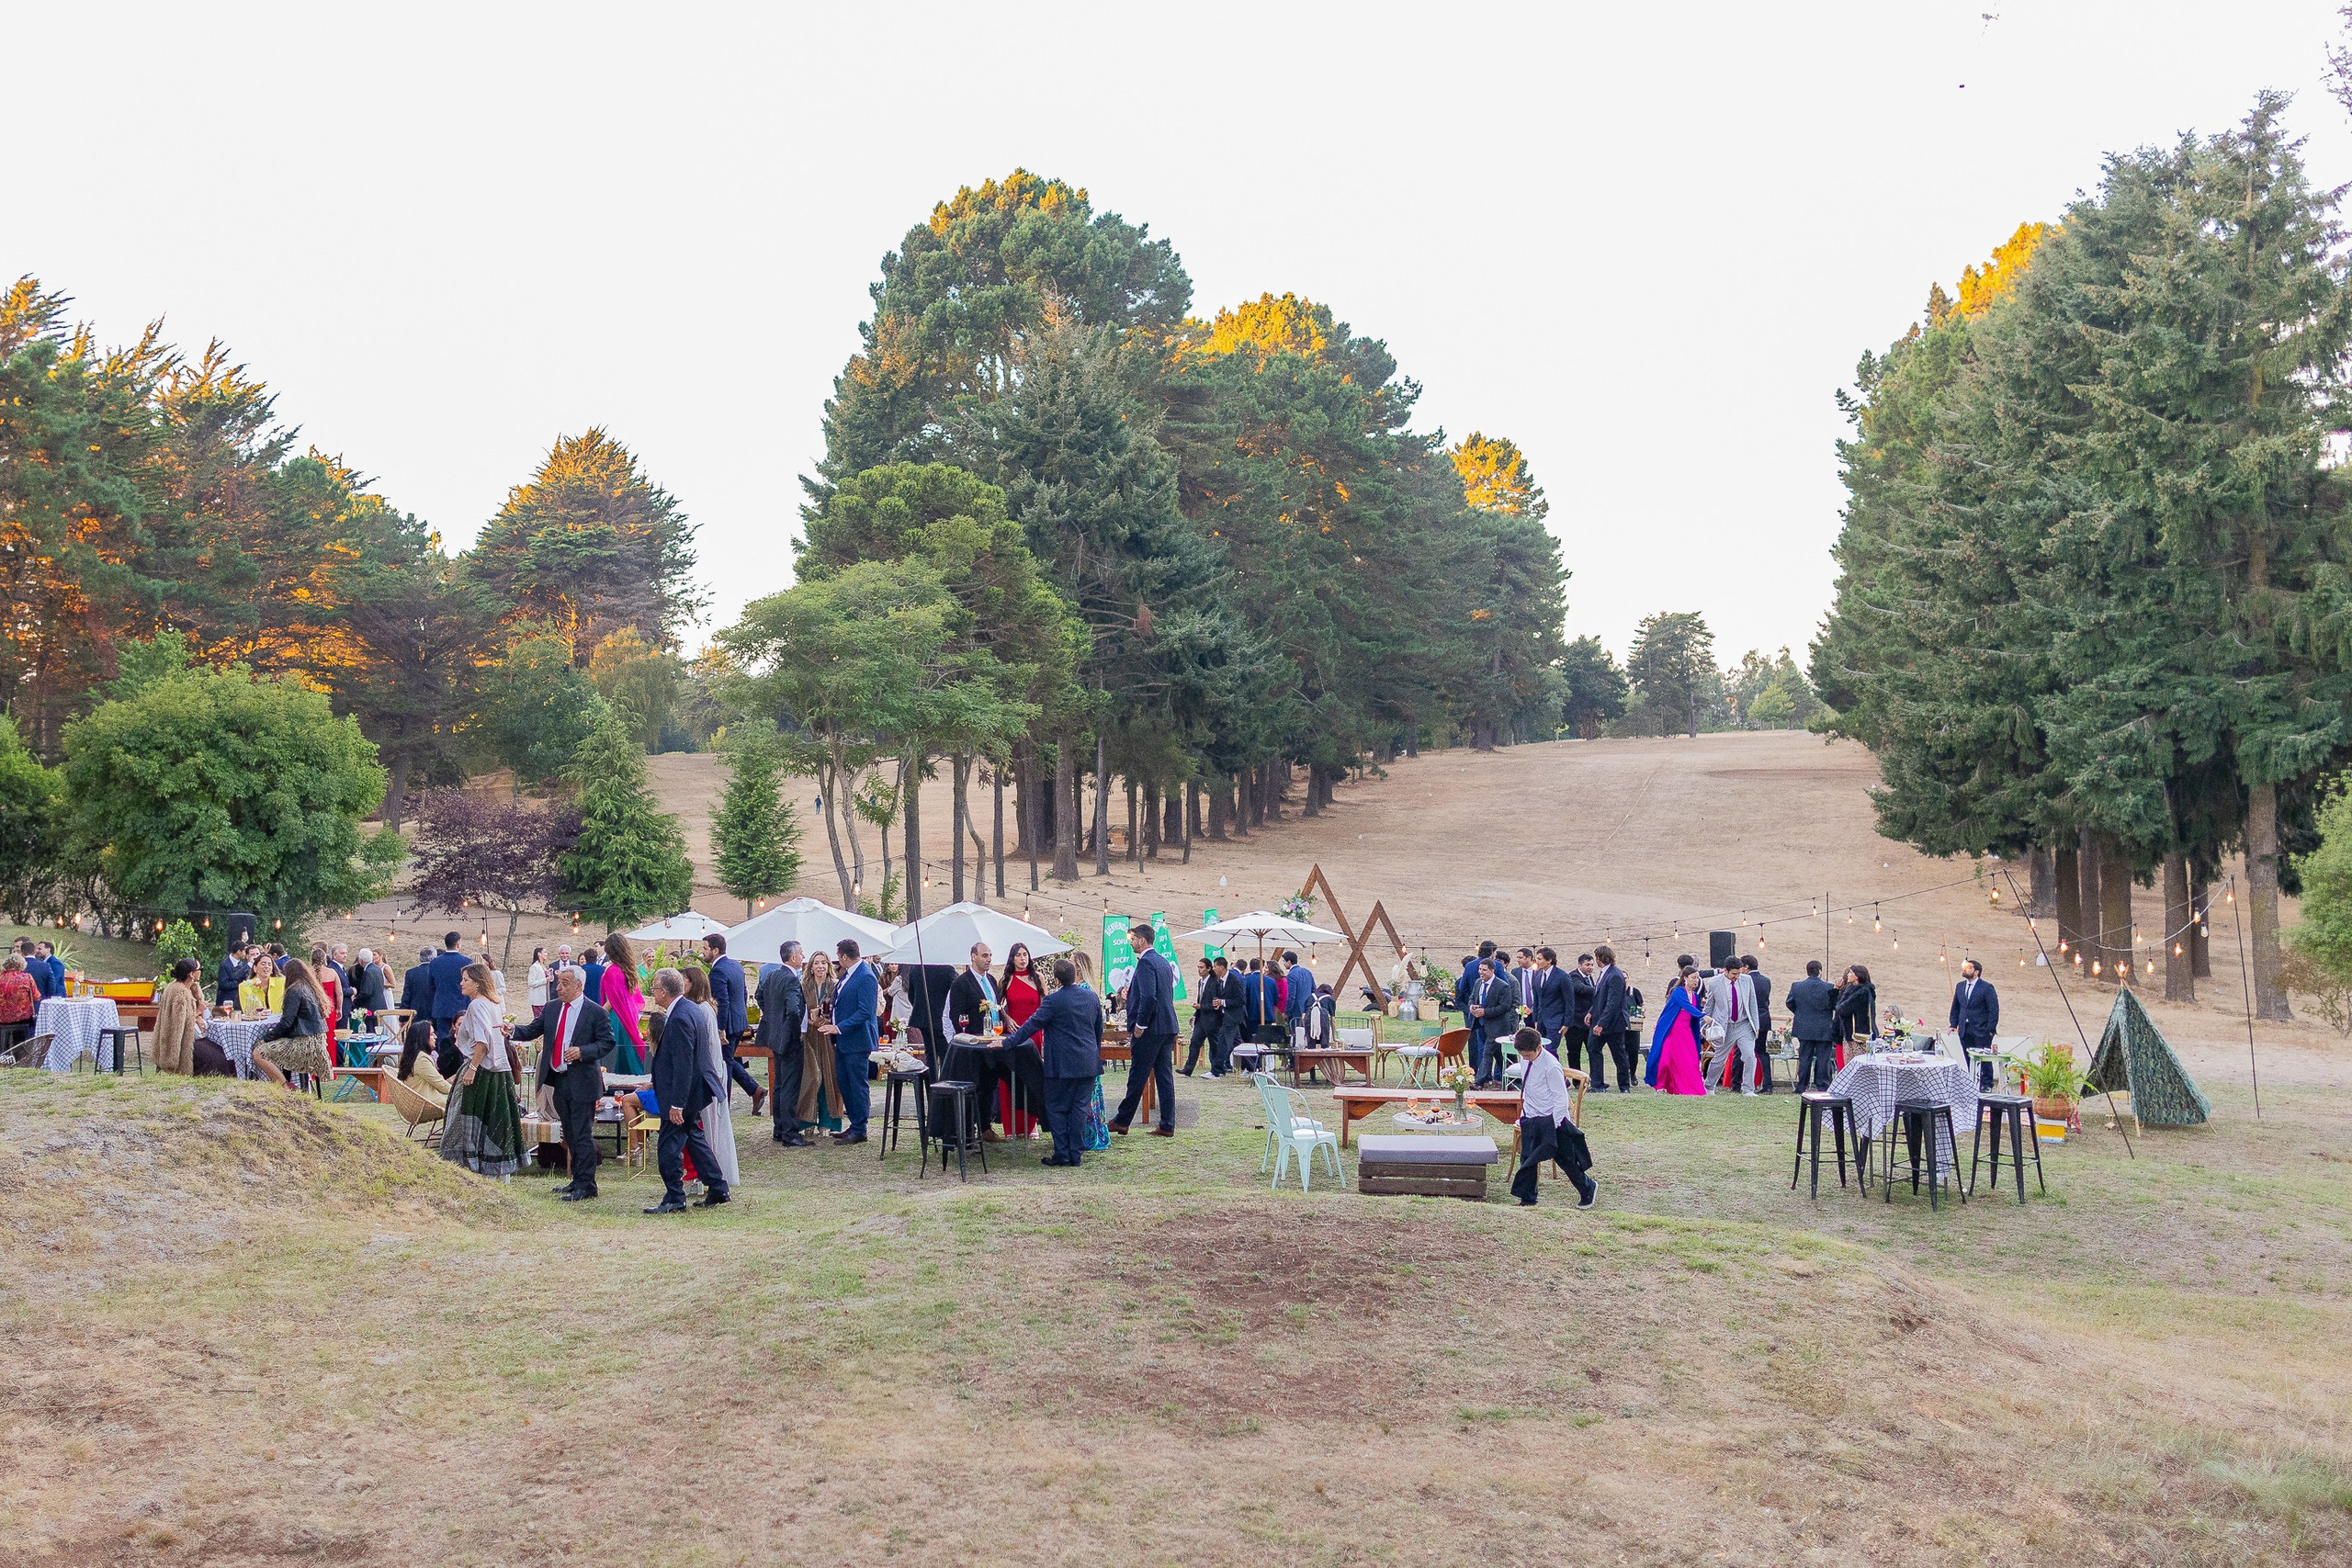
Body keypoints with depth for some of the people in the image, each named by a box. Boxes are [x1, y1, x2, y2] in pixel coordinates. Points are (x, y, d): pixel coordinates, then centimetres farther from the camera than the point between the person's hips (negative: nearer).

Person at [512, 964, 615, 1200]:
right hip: (558, 1081, 6)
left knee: (582, 1135, -4)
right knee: (570, 1135, 16)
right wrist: (513, 1030, -12)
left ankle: (585, 1185, 1)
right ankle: (577, 1180, 25)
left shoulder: (596, 1012, -8)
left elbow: (607, 1043, -8)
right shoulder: (551, 1008, 8)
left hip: (582, 1082, -6)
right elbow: (532, 1030, 7)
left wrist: (583, 1052, -22)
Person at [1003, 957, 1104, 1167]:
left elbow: (1032, 1025, -11)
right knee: (1079, 1108, 9)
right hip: (1088, 1063, 6)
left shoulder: (1053, 1001, -13)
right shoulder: (1092, 998, 6)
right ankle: (1075, 1154, 9)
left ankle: (1062, 1154, 4)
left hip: (1062, 1065, -6)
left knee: (1057, 1109, 5)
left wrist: (1007, 1042, -4)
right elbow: (1099, 1030, 17)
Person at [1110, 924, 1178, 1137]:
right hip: (1168, 1027, 9)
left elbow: (1149, 997, -23)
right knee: (1165, 1076, 8)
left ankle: (1122, 1122, 8)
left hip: (1150, 1031, -9)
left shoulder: (1146, 962, -14)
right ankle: (1167, 1126, 7)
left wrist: (1139, 1025, -15)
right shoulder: (1164, 962, 15)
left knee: (1137, 1078, -1)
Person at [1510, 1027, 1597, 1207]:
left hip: (1551, 1120, -7)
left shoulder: (1551, 1066, -22)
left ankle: (1588, 1189, 26)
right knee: (1527, 1158, 5)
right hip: (1530, 1118, 7)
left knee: (1566, 1159, 6)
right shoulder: (1526, 1060, 1)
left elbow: (1561, 1099, -18)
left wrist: (1553, 1125, -19)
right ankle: (1527, 1199, 15)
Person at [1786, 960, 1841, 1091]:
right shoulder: (1829, 988, -11)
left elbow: (1790, 1004, 7)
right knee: (1822, 1058, 5)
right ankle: (1822, 1085, 5)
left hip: (1804, 1029, 2)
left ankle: (1802, 1086, 10)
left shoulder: (1796, 987, -4)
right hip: (1824, 1030, -2)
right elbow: (1835, 1006, -5)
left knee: (1804, 1058, 9)